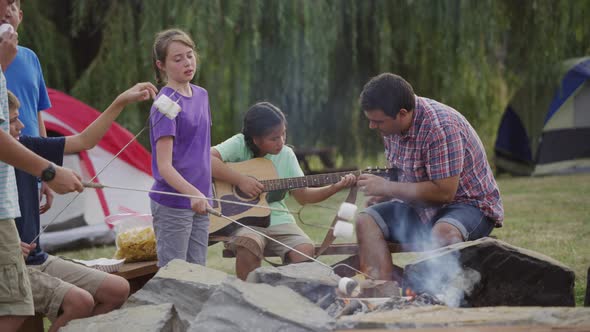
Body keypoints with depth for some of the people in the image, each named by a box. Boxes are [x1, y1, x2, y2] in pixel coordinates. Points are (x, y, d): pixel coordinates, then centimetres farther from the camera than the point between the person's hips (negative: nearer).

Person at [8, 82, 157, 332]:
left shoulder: (25, 147, 4)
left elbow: (84, 141, 12)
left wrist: (121, 102, 7)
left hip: (39, 260, 8)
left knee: (118, 290, 2)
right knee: (80, 301, -27)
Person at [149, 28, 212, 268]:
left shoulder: (201, 95, 10)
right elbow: (164, 165, -19)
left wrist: (205, 194, 16)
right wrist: (193, 194, -32)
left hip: (199, 202, 7)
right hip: (172, 205, -7)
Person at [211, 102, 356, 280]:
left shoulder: (286, 155, 9)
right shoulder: (240, 144, -6)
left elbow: (302, 195, 12)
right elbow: (207, 159, -22)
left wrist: (335, 188, -2)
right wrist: (241, 180, -24)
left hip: (277, 219, 4)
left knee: (305, 250, -23)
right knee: (249, 243, -37)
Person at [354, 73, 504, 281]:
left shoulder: (440, 127, -26)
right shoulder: (390, 124, 0)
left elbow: (444, 192, -27)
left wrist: (387, 187, -21)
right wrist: (381, 194, -6)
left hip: (468, 204, -8)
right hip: (421, 209, 8)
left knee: (444, 233, -40)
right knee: (366, 221, -13)